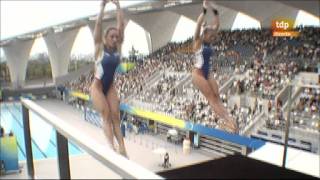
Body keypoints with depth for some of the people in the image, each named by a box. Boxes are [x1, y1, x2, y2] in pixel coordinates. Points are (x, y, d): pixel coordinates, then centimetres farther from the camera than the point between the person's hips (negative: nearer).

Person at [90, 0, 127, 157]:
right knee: (106, 116, -14)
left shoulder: (118, 48, -2)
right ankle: (111, 147, -19)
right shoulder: (99, 48, -11)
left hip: (110, 87, 4)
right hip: (97, 87, -4)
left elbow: (121, 25, -7)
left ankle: (122, 148, -9)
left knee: (115, 116, -5)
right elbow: (98, 24, -18)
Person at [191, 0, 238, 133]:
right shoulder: (198, 42, -6)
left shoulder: (208, 43, 11)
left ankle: (228, 120, -11)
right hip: (198, 73, -7)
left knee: (217, 97, -4)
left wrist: (215, 11, 2)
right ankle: (227, 120, -15)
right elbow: (198, 24, -19)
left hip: (207, 74, 7)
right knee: (211, 98, -11)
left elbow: (216, 25, 10)